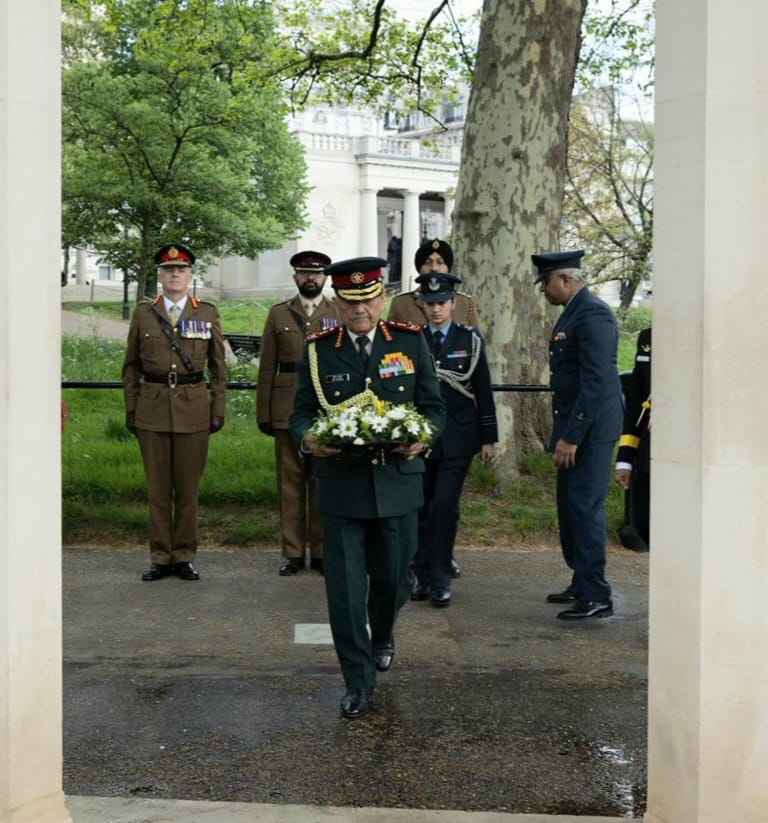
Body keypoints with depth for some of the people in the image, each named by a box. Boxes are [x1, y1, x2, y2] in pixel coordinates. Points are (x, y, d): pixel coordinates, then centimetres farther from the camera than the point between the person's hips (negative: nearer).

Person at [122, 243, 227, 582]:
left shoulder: (207, 313, 6)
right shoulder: (143, 313, 7)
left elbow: (218, 366, 8)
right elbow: (131, 366, 11)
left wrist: (218, 409, 3)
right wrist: (130, 408, 5)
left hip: (193, 407, 0)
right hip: (152, 407, 1)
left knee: (188, 487, 3)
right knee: (157, 487, 4)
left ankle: (184, 556, 13)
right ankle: (161, 557, 12)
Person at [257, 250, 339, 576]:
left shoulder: (340, 313, 8)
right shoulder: (278, 314, 9)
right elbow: (267, 368, 8)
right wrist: (263, 413, 3)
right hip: (288, 411, 1)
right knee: (290, 482, 3)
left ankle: (322, 552, 12)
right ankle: (293, 552, 10)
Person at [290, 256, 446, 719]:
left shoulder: (411, 342, 2)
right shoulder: (319, 350, 1)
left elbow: (434, 407, 5)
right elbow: (302, 414, 3)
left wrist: (422, 436, -17)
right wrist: (307, 438, -21)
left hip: (398, 485, 1)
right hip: (340, 487, -1)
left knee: (394, 579, 12)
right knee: (345, 589, 0)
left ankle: (382, 635, 46)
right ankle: (359, 681, 13)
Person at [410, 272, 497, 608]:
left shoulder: (470, 339, 2)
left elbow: (483, 391, 3)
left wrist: (488, 438, 0)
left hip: (458, 438, -2)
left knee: (445, 507, -7)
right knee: (421, 508, 6)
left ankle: (441, 580, 2)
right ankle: (423, 576, 17)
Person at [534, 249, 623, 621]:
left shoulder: (593, 314, -17)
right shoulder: (572, 312, 16)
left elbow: (596, 382, -23)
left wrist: (571, 436, -23)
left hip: (590, 429, -11)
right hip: (574, 427, 11)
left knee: (585, 507, -8)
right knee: (570, 506, 16)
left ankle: (595, 597, -2)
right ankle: (582, 584, 27)